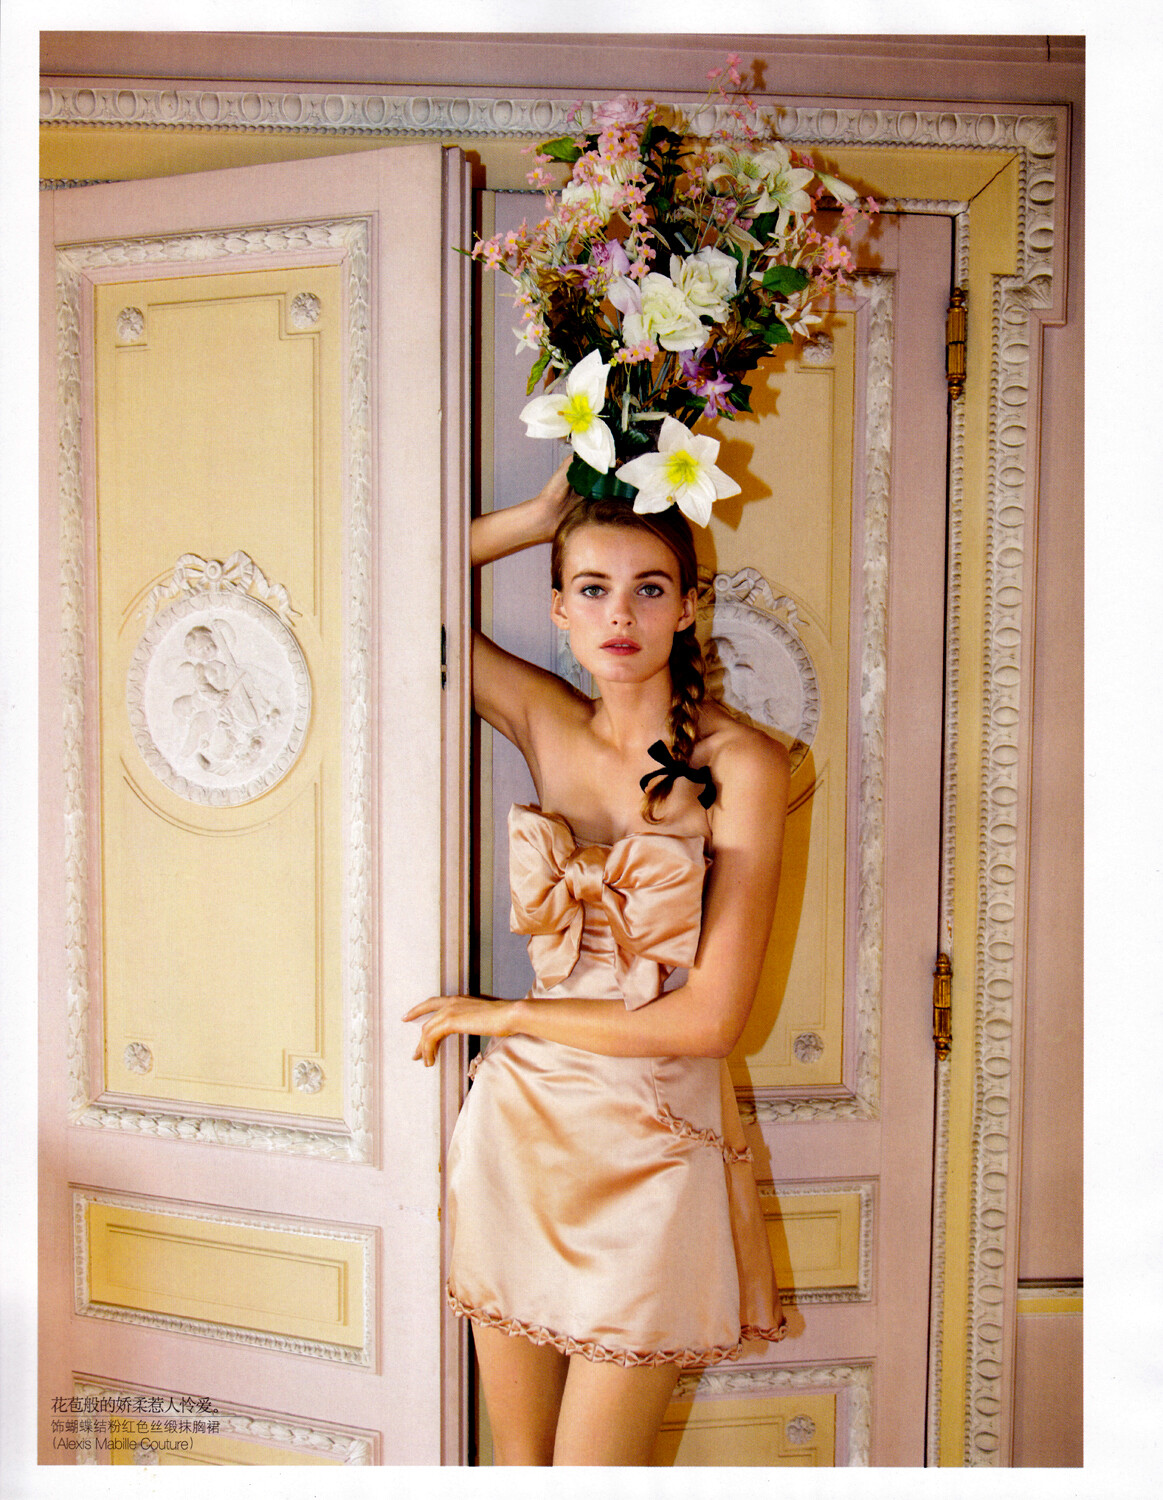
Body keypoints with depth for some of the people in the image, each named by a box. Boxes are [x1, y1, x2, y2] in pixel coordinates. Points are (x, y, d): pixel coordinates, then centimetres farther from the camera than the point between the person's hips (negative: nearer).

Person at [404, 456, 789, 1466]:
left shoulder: (741, 765, -11)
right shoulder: (548, 724, 1)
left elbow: (709, 1019, -14)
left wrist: (505, 1016, -6)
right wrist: (540, 515, 1)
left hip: (655, 1150, -3)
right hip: (523, 1123, 4)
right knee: (517, 1460, 15)